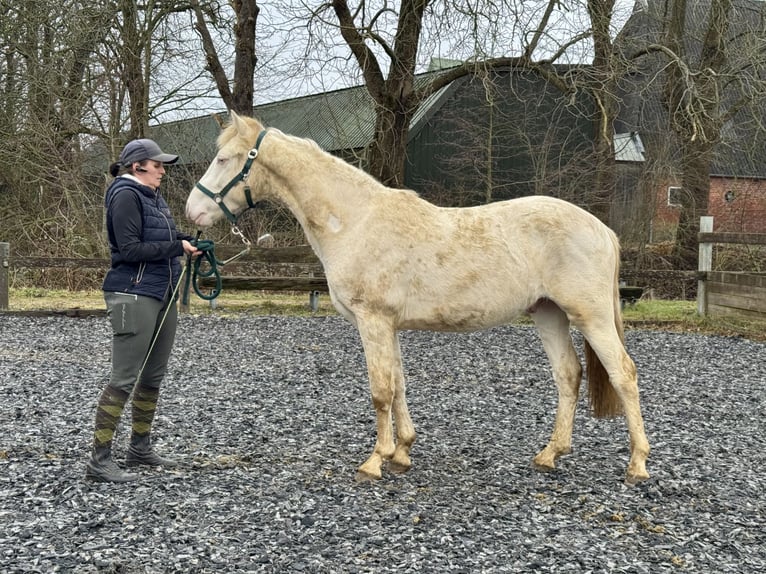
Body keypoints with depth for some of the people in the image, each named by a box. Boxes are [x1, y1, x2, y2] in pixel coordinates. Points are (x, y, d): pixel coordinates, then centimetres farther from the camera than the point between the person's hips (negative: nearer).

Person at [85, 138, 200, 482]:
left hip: (163, 294, 10)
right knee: (125, 378, -10)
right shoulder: (126, 196, -11)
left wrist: (188, 242, 5)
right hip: (135, 295, -10)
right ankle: (99, 460, -7)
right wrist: (177, 247, -17)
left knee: (153, 376, 14)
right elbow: (130, 249, -19)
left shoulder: (153, 197, 17)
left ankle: (140, 448, 25)